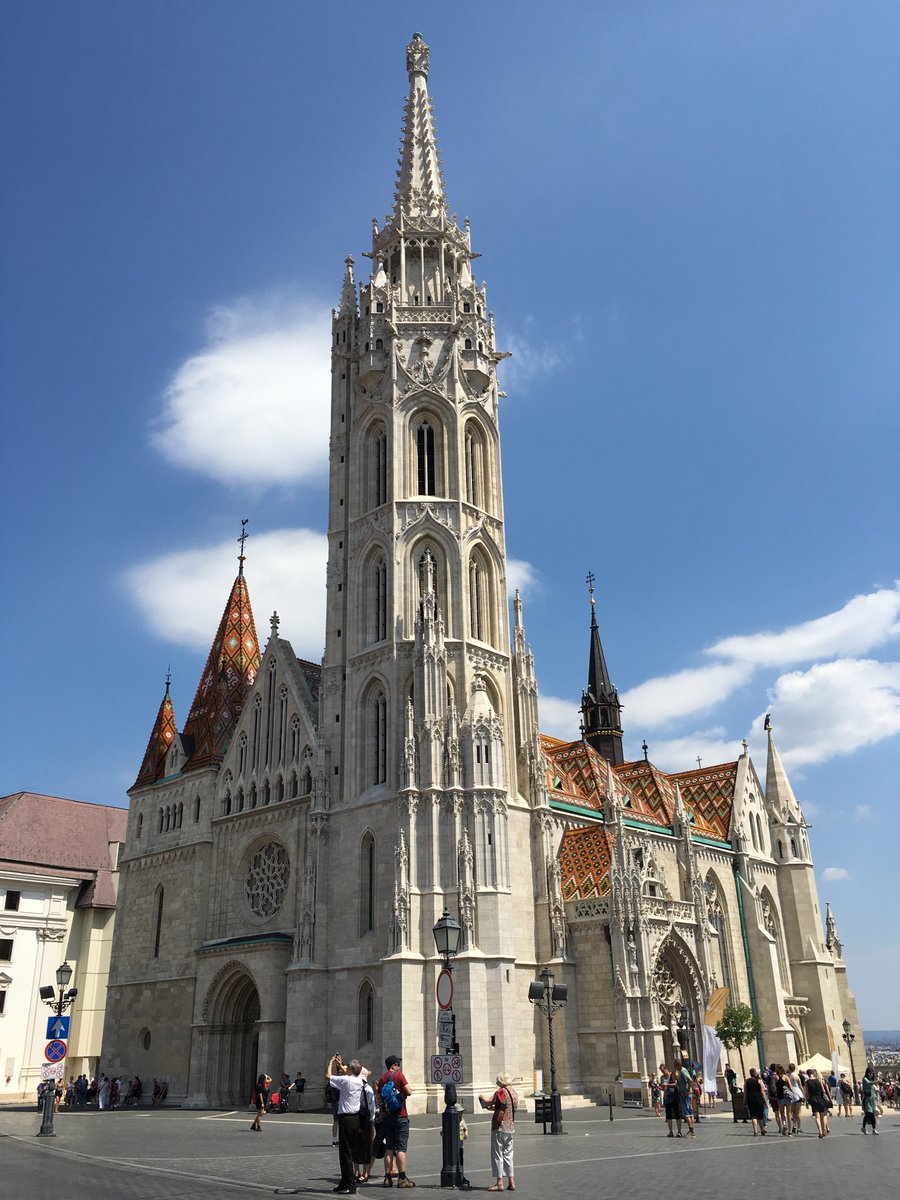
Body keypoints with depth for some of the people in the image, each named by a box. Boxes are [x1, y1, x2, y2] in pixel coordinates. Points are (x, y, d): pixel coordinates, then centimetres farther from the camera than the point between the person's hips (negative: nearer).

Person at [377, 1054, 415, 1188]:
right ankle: (402, 1178, -4)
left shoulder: (382, 1079, 8)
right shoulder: (399, 1075, -9)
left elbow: (379, 1098, 12)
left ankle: (387, 1178, 9)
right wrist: (403, 1093, 7)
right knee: (401, 1147, -3)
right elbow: (409, 1092, -12)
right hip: (400, 1116, -6)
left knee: (389, 1148, 9)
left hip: (386, 1116, 6)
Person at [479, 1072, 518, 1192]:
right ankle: (512, 1182, 13)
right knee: (508, 1155, 14)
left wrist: (481, 1097, 5)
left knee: (497, 1154, 0)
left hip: (499, 1128, -7)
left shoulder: (501, 1092, -13)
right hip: (511, 1128, 7)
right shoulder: (514, 1092, 9)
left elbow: (489, 1102, -15)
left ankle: (499, 1182, -1)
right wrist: (494, 1108, 22)